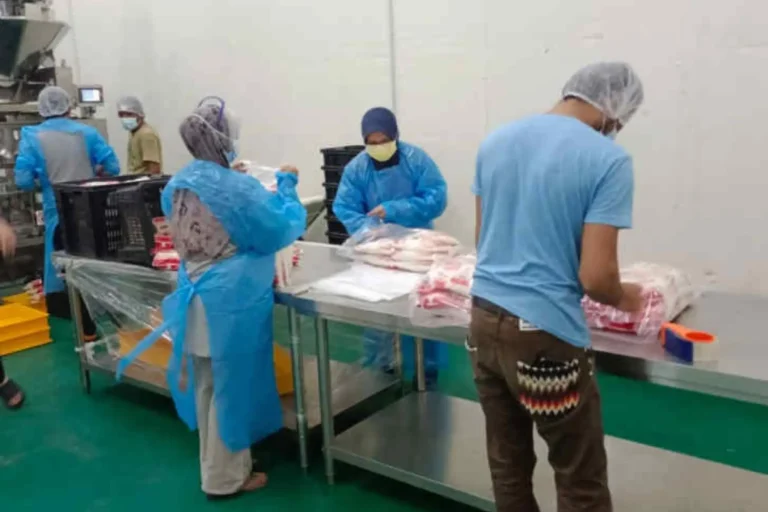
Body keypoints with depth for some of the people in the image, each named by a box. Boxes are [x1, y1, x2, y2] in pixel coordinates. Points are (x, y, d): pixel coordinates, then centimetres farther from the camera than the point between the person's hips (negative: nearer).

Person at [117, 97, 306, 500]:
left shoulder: (178, 183, 3)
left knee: (207, 386, 19)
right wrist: (286, 187, 2)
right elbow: (282, 230, -11)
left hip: (195, 297, 8)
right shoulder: (240, 189, -21)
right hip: (232, 301, -8)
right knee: (232, 386, 6)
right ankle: (225, 478, 21)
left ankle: (216, 463, 37)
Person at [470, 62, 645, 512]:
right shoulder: (608, 159, -11)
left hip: (484, 319, 7)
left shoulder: (496, 141, 8)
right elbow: (595, 276, -15)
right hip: (543, 333, -6)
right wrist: (623, 298, 6)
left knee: (507, 465, 18)